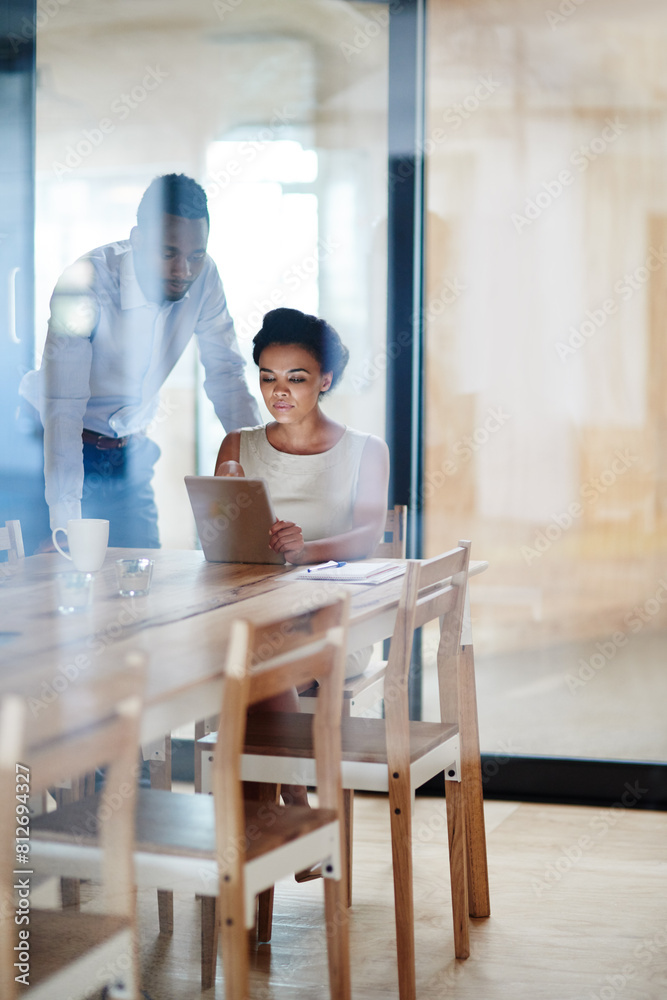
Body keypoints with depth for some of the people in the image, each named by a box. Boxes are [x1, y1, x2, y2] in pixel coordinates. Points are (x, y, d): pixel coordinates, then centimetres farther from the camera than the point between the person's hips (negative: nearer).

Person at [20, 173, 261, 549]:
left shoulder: (203, 276, -12)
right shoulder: (86, 283, -28)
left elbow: (226, 375, 0)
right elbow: (63, 408, -33)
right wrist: (66, 525, -41)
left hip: (131, 454, 5)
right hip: (62, 450, -4)